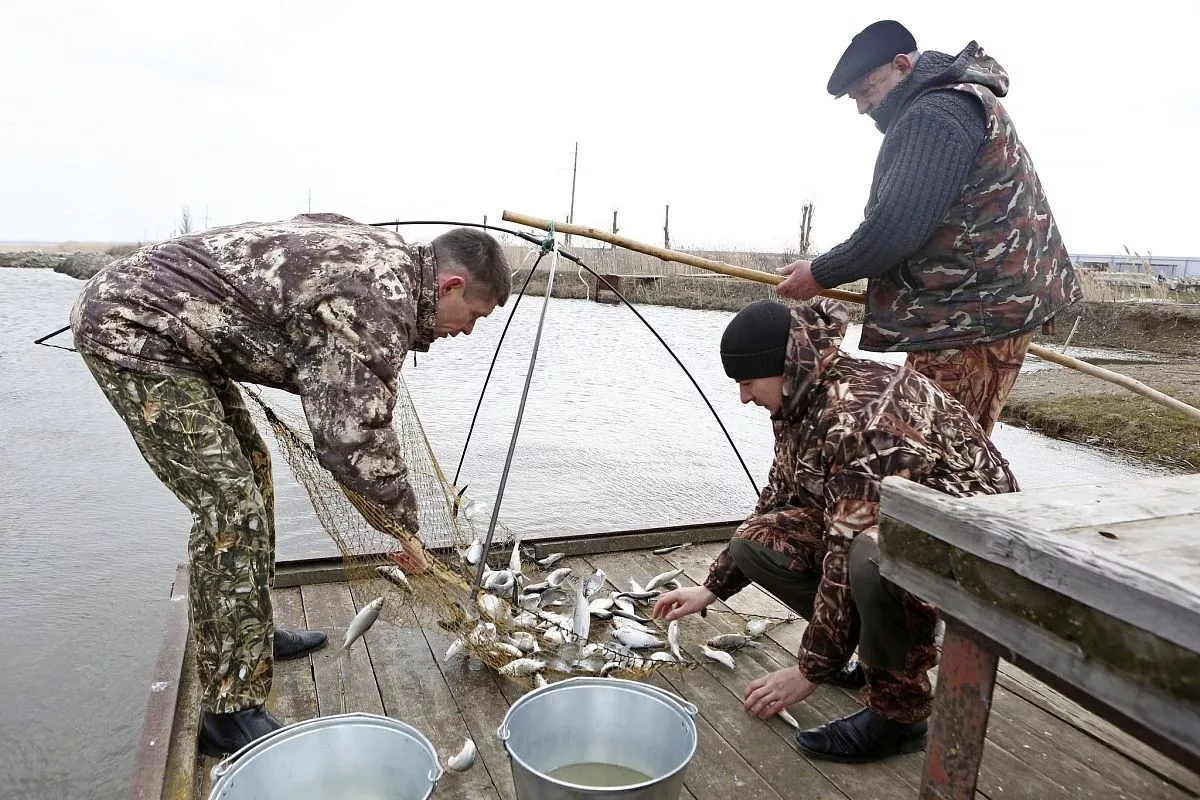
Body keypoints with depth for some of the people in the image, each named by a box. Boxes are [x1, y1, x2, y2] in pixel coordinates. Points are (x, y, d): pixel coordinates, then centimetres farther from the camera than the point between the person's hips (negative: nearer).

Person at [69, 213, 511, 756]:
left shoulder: (386, 254, 6)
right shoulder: (378, 302, -24)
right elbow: (355, 440, -23)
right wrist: (406, 524, -8)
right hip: (135, 329, -11)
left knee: (247, 467, 17)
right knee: (230, 507, -13)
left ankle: (252, 632, 31)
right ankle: (232, 713, -4)